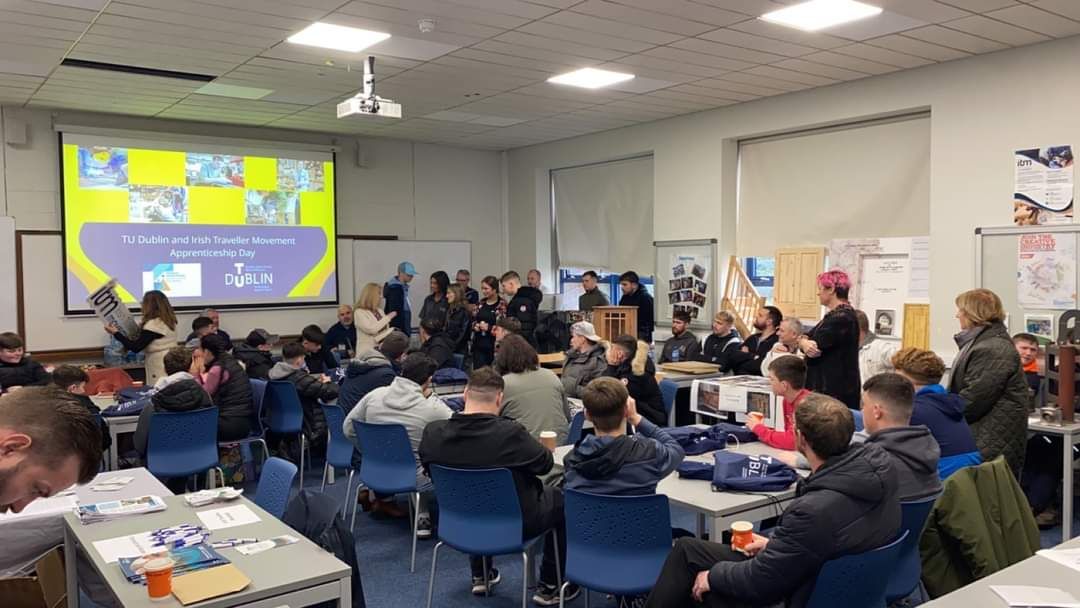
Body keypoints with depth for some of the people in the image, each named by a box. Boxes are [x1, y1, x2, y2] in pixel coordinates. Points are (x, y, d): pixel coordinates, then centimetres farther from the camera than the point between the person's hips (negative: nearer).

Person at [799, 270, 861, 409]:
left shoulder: (842, 318, -15)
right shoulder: (833, 315, 17)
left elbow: (814, 347, -19)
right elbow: (805, 338, 12)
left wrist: (804, 342, 3)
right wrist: (804, 342, -11)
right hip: (824, 386, 9)